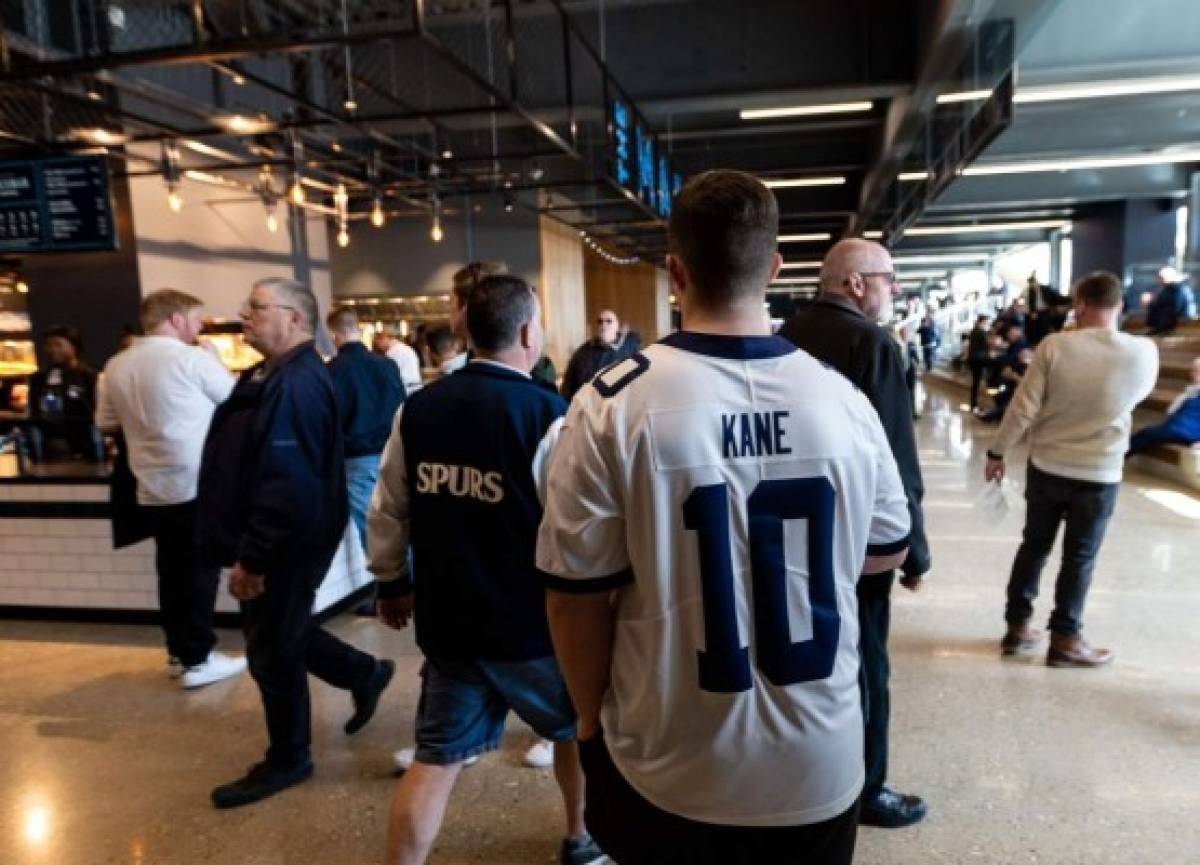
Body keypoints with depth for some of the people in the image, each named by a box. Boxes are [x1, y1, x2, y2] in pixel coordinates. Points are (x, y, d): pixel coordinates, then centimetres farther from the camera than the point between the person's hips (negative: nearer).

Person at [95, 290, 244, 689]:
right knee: (200, 572, 3)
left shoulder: (115, 366, 6)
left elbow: (107, 423, 16)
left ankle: (179, 653, 23)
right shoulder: (194, 359, -12)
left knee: (172, 571, 14)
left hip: (151, 488, 6)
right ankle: (198, 660, 9)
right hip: (198, 484, -6)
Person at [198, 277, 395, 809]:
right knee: (282, 635, 23)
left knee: (272, 652, 5)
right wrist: (247, 548, 22)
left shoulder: (296, 387, -24)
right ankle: (367, 675, 40)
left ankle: (287, 761, 25)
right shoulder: (275, 376, 11)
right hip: (274, 544, 10)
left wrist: (251, 557, -25)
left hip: (285, 548, -10)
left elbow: (286, 486, -29)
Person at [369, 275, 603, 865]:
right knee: (576, 728, 24)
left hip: (447, 619, 4)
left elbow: (388, 512, 5)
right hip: (531, 621, -3)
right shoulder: (547, 415, -19)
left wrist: (392, 583, 19)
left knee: (437, 760, 15)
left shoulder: (418, 409, -3)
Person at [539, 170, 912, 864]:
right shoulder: (844, 399, -9)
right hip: (821, 767, 2)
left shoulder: (614, 406, -18)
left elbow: (577, 595, -12)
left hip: (669, 778, -1)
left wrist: (593, 720, 5)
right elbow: (888, 550, 7)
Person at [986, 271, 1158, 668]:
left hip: (1046, 466, 1)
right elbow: (1136, 395, 11)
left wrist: (997, 452, -1)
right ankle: (1065, 640, 20)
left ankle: (1016, 628, 24)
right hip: (1100, 473, -1)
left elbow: (1024, 407, -11)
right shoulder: (1144, 352, -10)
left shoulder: (1054, 346, -13)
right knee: (1080, 558, 11)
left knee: (1034, 547, 15)